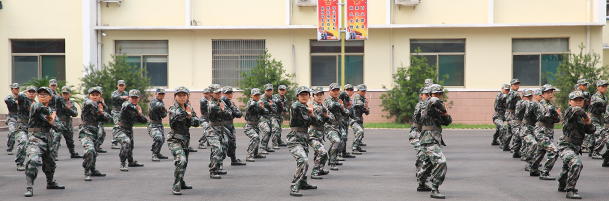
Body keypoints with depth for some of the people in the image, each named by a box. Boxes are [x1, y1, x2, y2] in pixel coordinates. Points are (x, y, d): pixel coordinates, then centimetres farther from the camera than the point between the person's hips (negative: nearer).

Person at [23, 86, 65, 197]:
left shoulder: (51, 111, 14)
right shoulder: (35, 106, -4)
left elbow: (56, 125, 2)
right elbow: (39, 107, -29)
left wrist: (51, 122, -22)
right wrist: (49, 115, -12)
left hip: (48, 140, 7)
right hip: (35, 138, -7)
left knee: (50, 162, 21)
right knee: (33, 160, -27)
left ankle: (50, 183, 44)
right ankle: (29, 187, -28)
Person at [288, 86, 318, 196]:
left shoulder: (306, 108, 14)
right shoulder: (296, 105, -10)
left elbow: (319, 121, 14)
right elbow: (295, 106, -37)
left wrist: (312, 114, -4)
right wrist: (307, 110, -21)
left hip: (305, 138, 9)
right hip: (295, 139, -9)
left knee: (304, 162, 23)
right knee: (303, 161, -25)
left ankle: (303, 183, 46)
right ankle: (294, 188, -26)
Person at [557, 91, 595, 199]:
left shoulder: (581, 117, 9)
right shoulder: (569, 111, -15)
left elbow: (591, 130, 9)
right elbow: (577, 109, -39)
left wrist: (589, 123, -13)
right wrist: (586, 116, -21)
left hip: (575, 148, 9)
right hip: (566, 146, -9)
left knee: (568, 167, 31)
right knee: (576, 164, -31)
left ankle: (562, 186, 56)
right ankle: (570, 191, -27)